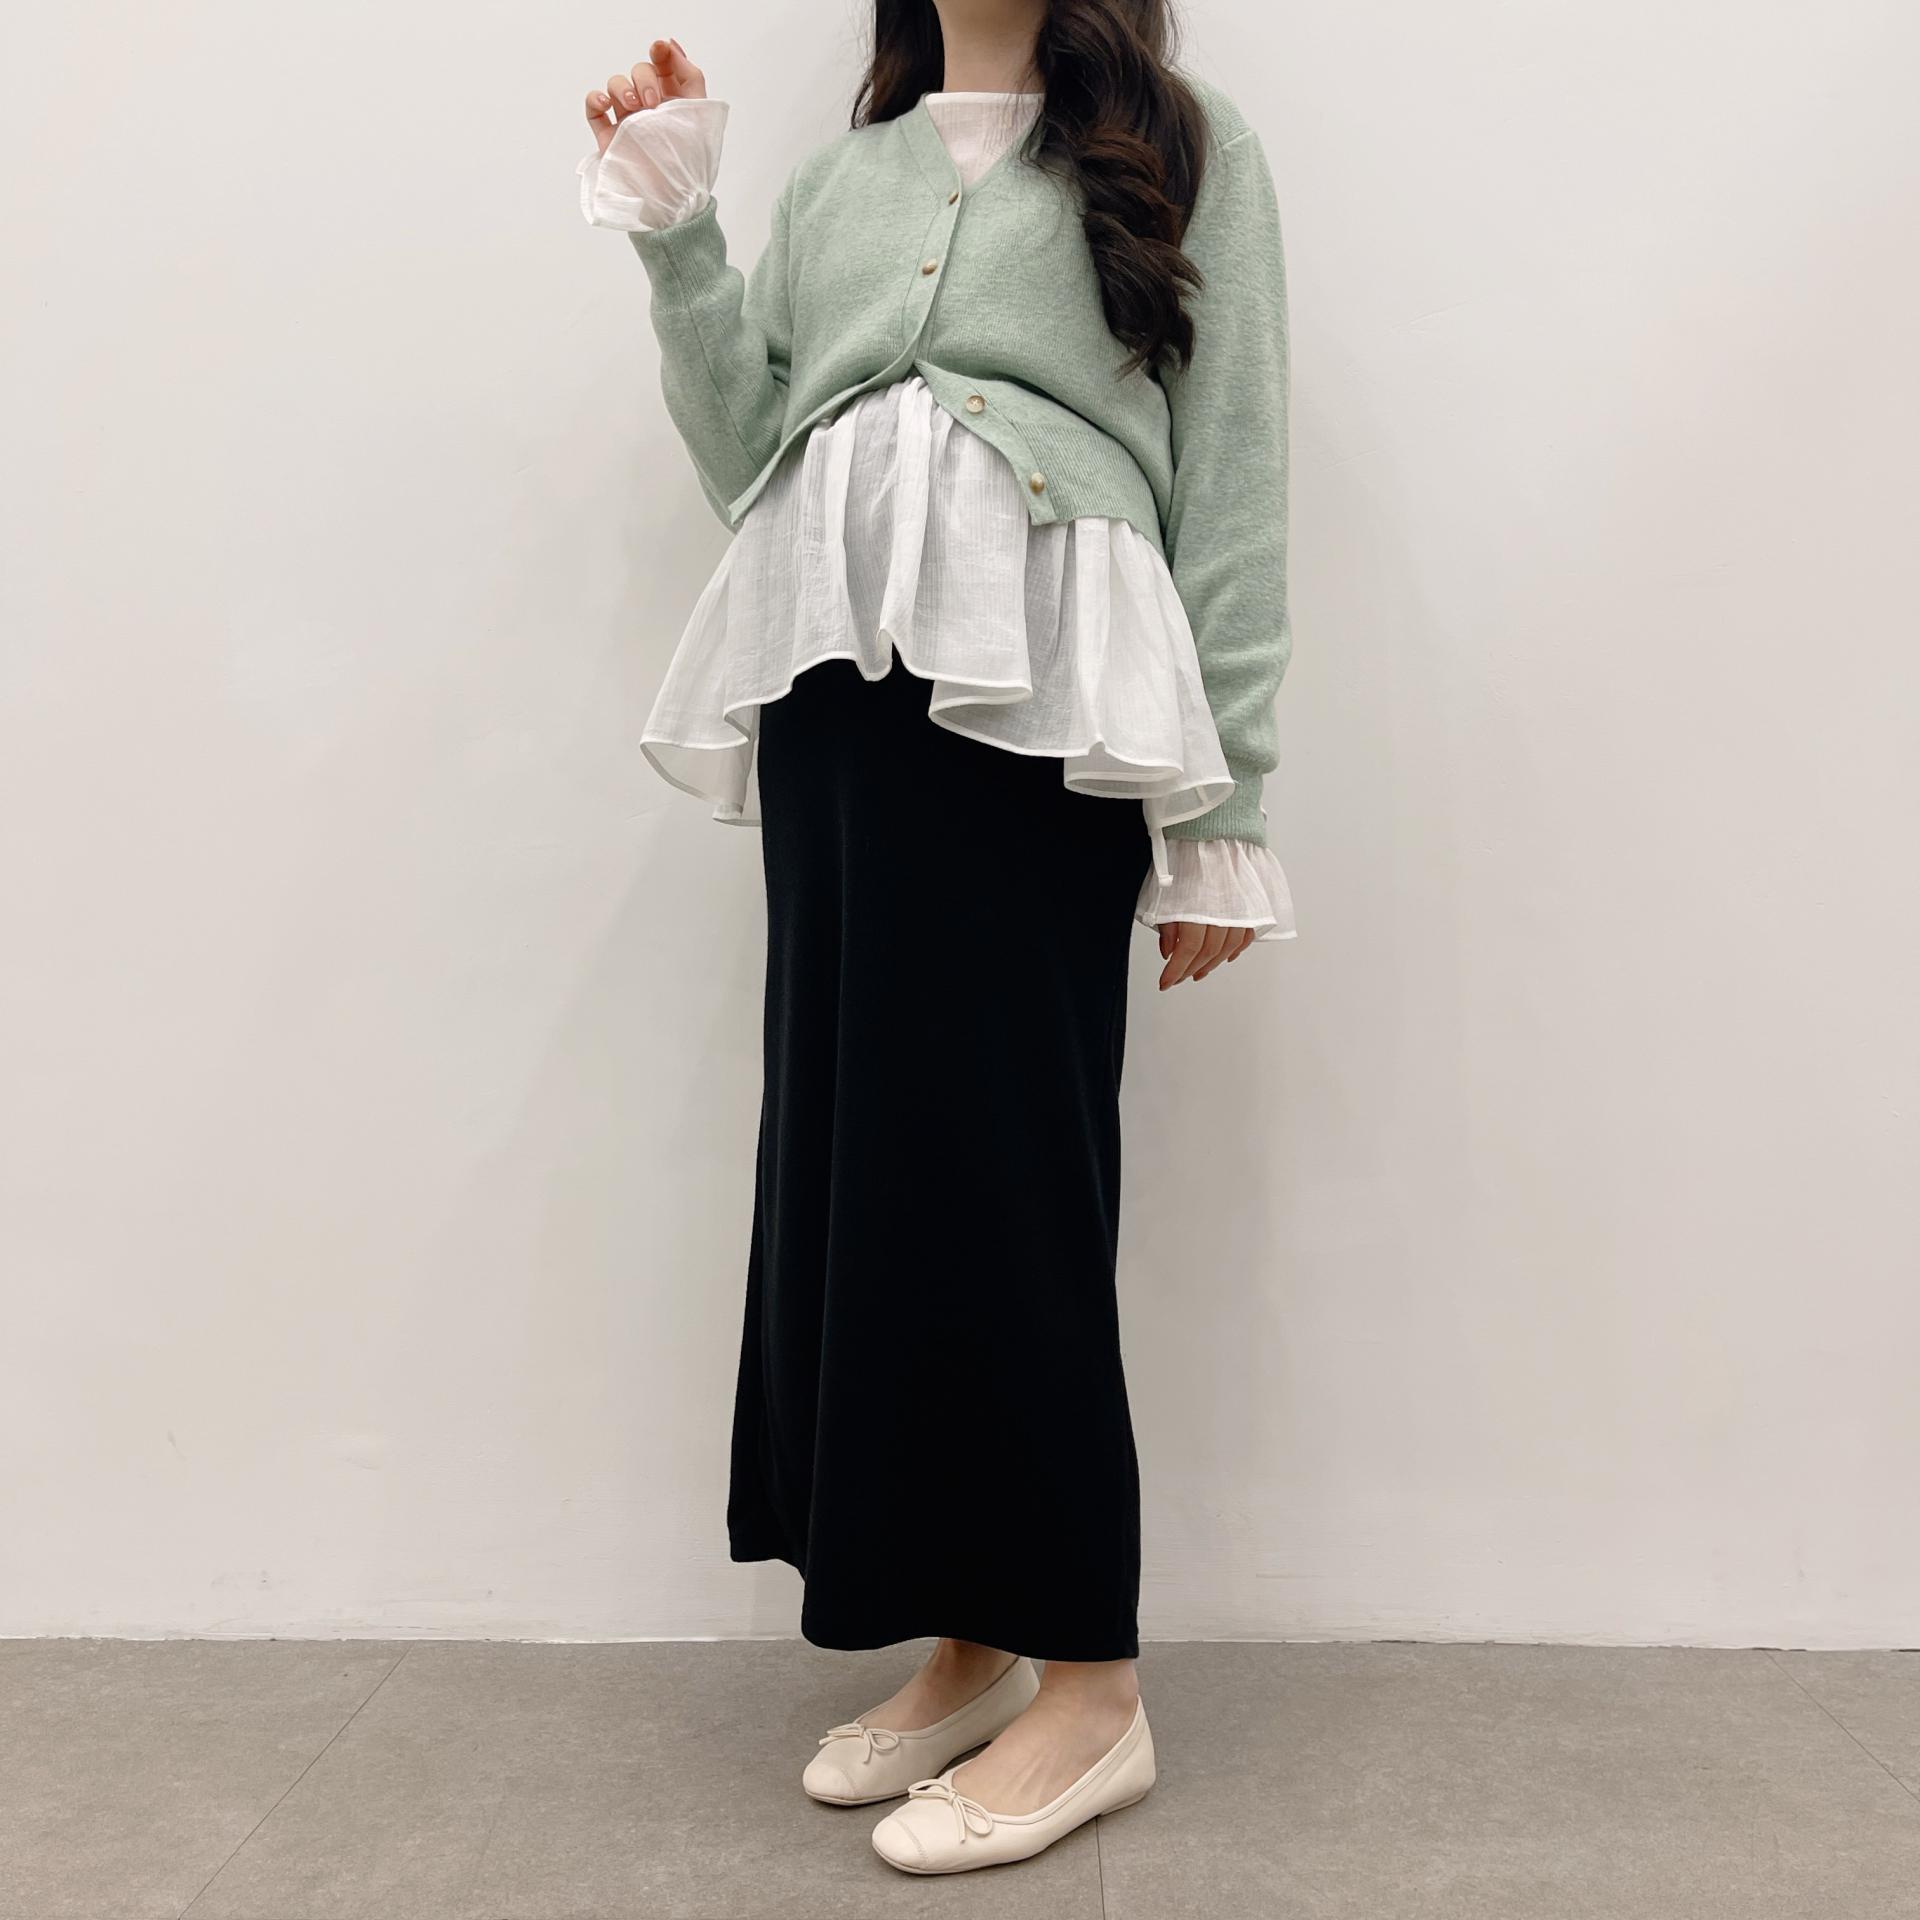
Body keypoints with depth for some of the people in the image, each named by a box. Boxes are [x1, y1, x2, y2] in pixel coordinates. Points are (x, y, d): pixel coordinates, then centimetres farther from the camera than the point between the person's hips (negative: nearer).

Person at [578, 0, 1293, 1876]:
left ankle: (1085, 1686, 7)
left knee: (995, 1157, -7)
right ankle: (963, 1649, 17)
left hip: (1034, 707, -4)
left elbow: (1234, 488, 3)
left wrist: (1219, 810, -4)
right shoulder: (835, 175, 24)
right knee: (852, 1149, 3)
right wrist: (671, 228, 8)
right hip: (833, 691, 5)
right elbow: (748, 461, 16)